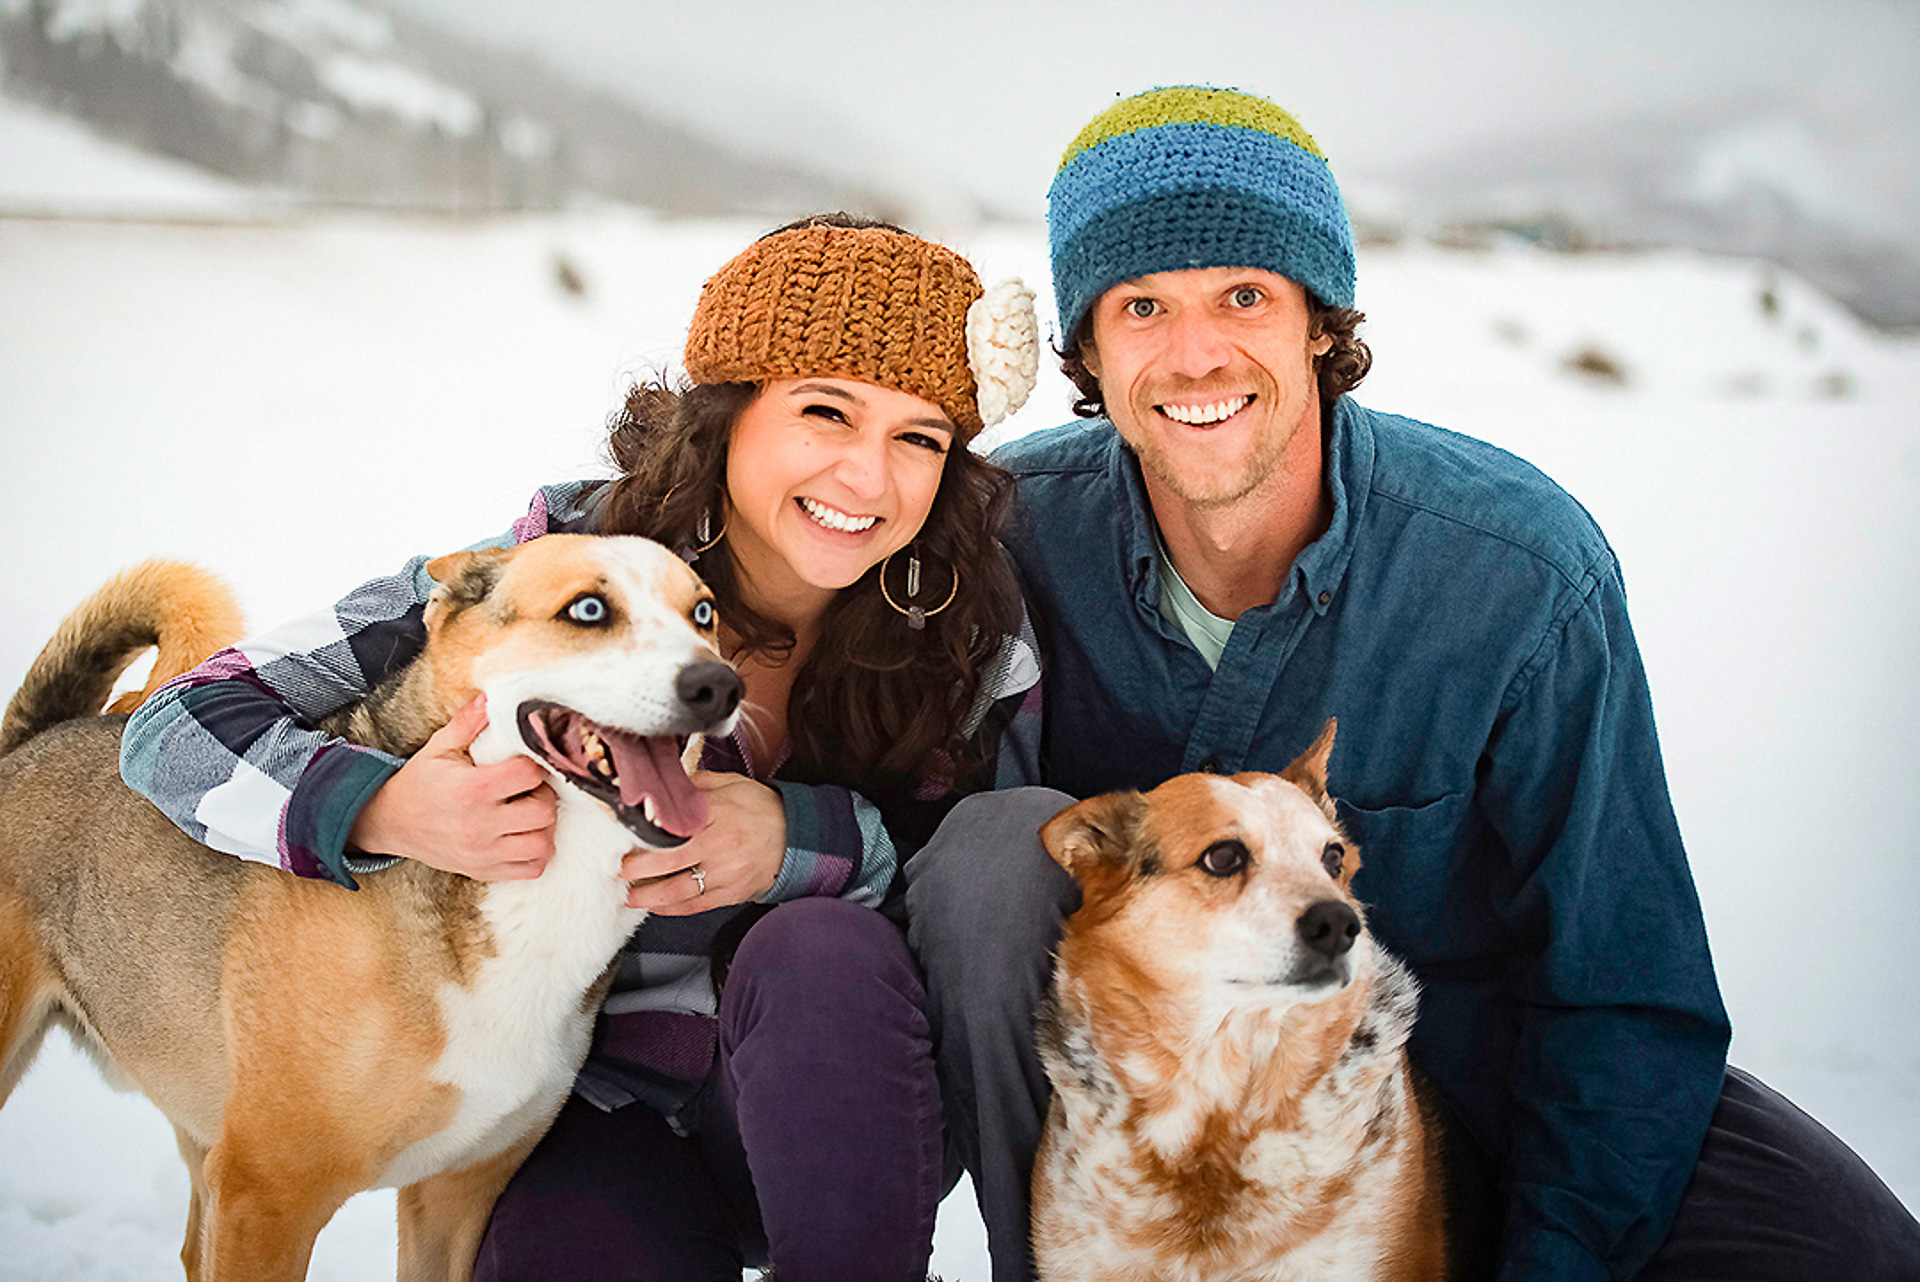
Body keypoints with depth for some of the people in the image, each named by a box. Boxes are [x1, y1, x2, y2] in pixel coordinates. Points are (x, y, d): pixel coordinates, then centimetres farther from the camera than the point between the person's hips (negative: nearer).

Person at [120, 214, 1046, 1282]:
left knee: (822, 950, -31)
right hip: (598, 1107, -1)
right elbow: (184, 728, -14)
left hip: (848, 1105, 1)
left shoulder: (967, 622, -10)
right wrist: (385, 812, -36)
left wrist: (810, 839, -27)